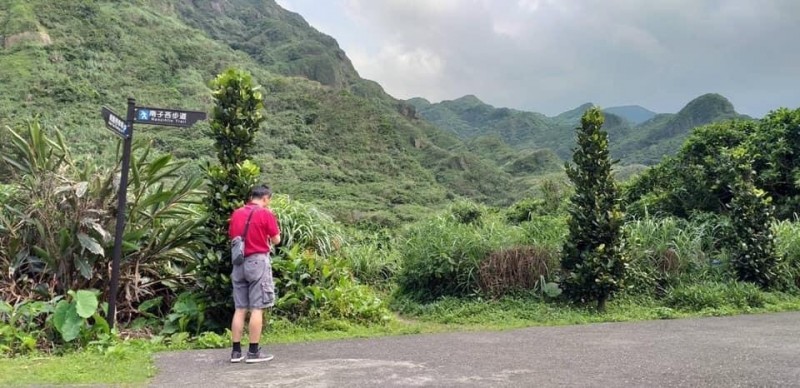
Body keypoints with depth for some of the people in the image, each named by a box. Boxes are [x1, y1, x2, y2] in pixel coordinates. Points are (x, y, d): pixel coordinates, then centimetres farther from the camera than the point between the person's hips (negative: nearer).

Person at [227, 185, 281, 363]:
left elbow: (231, 236, 18)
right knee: (257, 308, -2)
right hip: (258, 261, -6)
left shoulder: (236, 213, 10)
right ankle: (253, 351, 0)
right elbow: (276, 240, -1)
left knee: (240, 309, 9)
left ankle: (236, 351, 11)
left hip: (239, 263, 6)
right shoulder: (265, 213, -6)